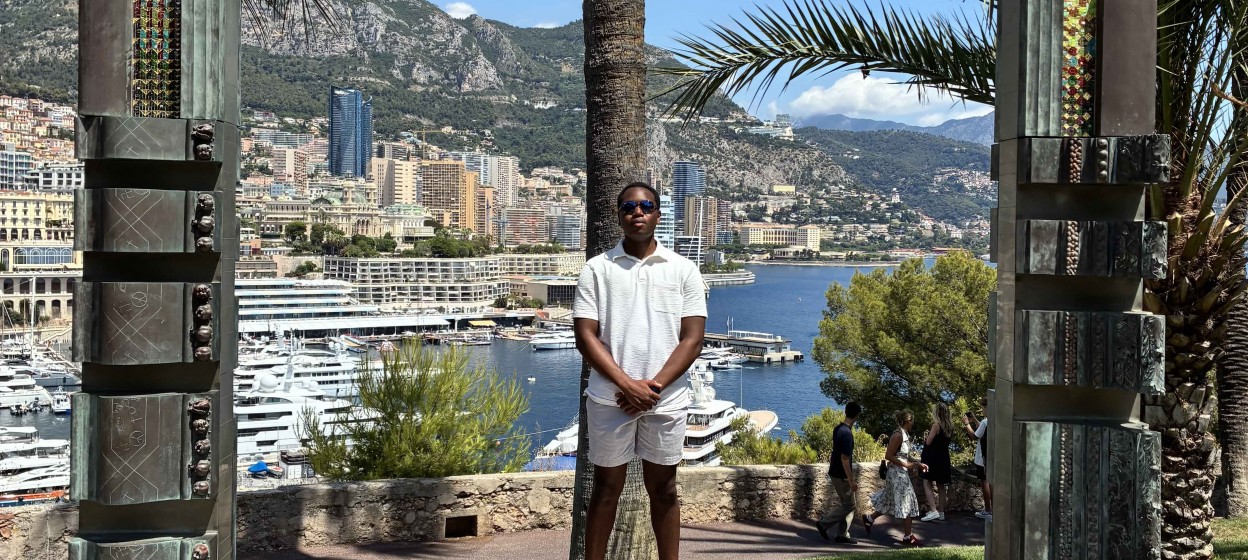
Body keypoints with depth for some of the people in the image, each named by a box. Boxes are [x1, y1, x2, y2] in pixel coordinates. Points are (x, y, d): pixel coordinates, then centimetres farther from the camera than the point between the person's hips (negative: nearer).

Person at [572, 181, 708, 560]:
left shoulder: (683, 270, 3)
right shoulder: (596, 269, 1)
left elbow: (692, 338, -1)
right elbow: (585, 335, -4)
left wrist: (654, 386, -12)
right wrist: (627, 385, -14)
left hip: (666, 400, 1)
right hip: (610, 399, 0)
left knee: (663, 490, 10)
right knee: (606, 488, 8)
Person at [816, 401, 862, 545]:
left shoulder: (838, 428, 7)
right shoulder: (846, 433, -23)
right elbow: (845, 458, -24)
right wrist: (851, 480, -21)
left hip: (836, 472, 9)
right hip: (841, 475, -9)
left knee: (848, 504, 14)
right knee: (849, 505, 1)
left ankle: (842, 535, 16)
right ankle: (823, 523, 4)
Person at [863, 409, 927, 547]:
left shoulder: (905, 434, 9)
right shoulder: (898, 435, -19)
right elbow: (888, 456, -20)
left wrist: (919, 464, 8)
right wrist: (906, 465, -19)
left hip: (902, 473, 10)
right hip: (897, 473, -10)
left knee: (891, 503, 17)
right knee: (906, 504, -4)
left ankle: (869, 518, 30)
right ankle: (908, 536, 3)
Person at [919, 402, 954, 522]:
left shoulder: (936, 425, -14)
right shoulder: (949, 426, 9)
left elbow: (928, 442, -14)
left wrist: (927, 435, 5)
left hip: (933, 458, -8)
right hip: (944, 458, 8)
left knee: (927, 484, -7)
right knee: (941, 486, 11)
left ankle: (933, 511, -18)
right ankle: (941, 513, 13)